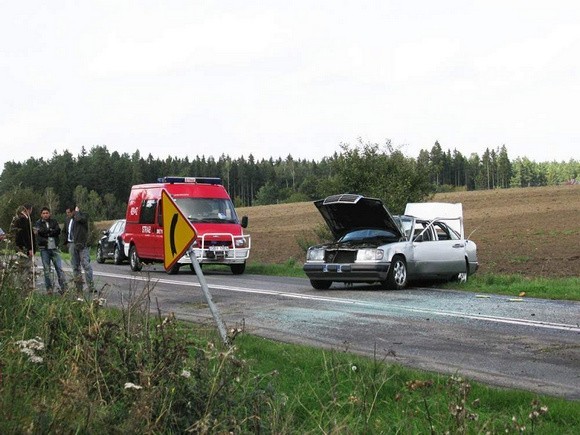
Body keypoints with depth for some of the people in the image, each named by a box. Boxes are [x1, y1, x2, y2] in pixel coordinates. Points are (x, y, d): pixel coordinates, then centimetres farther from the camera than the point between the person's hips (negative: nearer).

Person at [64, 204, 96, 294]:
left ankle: (91, 286, -14)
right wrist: (65, 242, 17)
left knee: (86, 265, -12)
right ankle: (79, 287, 13)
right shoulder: (68, 220, 15)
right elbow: (65, 232, 26)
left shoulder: (83, 216, -4)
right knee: (75, 266, 8)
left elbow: (79, 219, -27)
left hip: (82, 245, -7)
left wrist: (77, 212, -9)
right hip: (72, 245, 7)